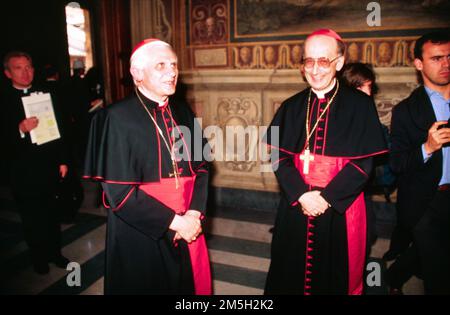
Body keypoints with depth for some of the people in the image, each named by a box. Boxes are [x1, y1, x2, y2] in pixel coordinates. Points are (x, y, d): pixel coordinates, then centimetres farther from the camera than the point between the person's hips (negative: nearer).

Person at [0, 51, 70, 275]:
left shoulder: (46, 94, 3)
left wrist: (62, 160, 4)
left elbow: (60, 128, 5)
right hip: (23, 170, -2)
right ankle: (39, 258, 28)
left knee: (51, 212, 15)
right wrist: (20, 129, -29)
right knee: (31, 216, 11)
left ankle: (55, 252, 31)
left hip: (49, 166, 2)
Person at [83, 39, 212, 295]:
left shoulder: (183, 113, 3)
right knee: (148, 285, 14)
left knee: (191, 284, 19)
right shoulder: (117, 119, -14)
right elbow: (119, 190, -17)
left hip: (188, 230, 5)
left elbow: (201, 167, 4)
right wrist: (174, 222, -17)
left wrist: (194, 214, -10)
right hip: (140, 236, -5)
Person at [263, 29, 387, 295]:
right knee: (291, 275, 14)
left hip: (341, 209, -2)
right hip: (295, 207, 3)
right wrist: (301, 195, -14)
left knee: (337, 276, 12)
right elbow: (280, 158, -1)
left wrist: (327, 198, -15)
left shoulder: (360, 105, -4)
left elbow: (364, 162, -9)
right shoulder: (292, 107, 5)